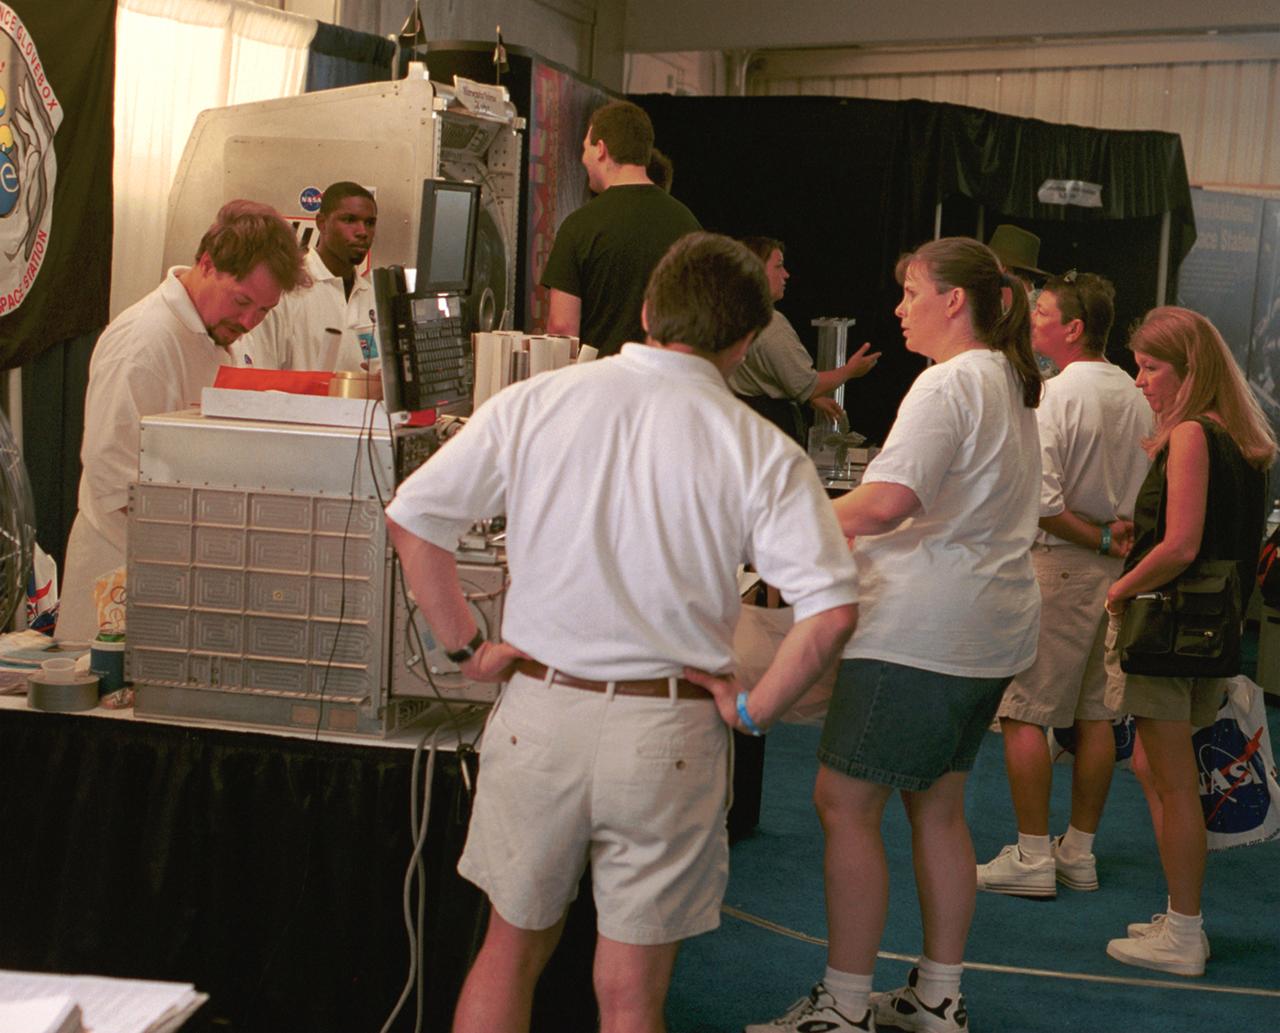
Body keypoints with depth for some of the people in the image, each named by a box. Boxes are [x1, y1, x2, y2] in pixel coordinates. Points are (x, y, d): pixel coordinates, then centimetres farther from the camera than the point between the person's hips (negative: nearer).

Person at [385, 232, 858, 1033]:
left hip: (539, 712, 2)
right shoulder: (761, 451, -7)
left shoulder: (534, 403, -2)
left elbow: (412, 517, 0)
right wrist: (753, 709, -2)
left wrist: (467, 647, 7)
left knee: (512, 951, 21)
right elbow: (831, 611, -15)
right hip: (669, 730, -2)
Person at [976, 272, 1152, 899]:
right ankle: (1080, 852, 20)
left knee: (1024, 712, -2)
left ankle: (1032, 858, 0)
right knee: (1095, 712, 12)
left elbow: (1040, 499, -22)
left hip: (1057, 563, -8)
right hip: (1116, 569, 8)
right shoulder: (1135, 397, 8)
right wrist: (1119, 533, 2)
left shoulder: (1054, 396, -16)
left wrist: (1094, 538, -11)